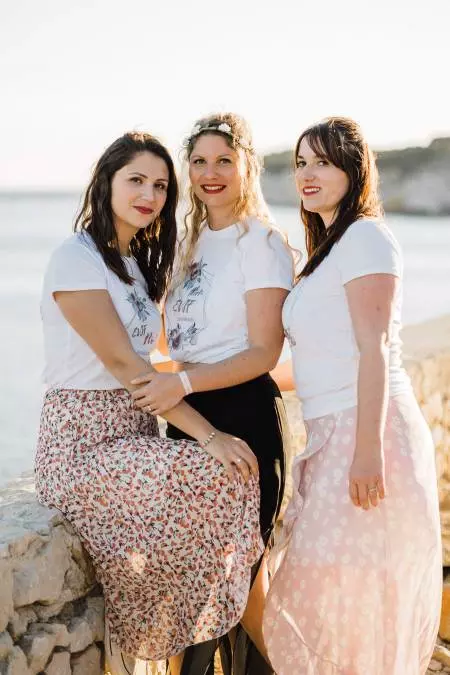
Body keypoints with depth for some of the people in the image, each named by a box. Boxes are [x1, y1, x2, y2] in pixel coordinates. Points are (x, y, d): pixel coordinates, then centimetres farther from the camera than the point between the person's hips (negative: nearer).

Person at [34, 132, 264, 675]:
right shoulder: (76, 259, -10)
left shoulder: (136, 263, 18)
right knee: (215, 477, -25)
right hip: (84, 442, -8)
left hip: (134, 434, 8)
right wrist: (206, 434, -22)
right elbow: (121, 362, -18)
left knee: (240, 474, -12)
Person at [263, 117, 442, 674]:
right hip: (332, 437, 9)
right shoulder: (328, 250, 20)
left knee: (351, 595, -4)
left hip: (364, 433, -9)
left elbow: (374, 351, -16)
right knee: (324, 592, 12)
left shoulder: (365, 237, -8)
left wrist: (368, 451, -22)